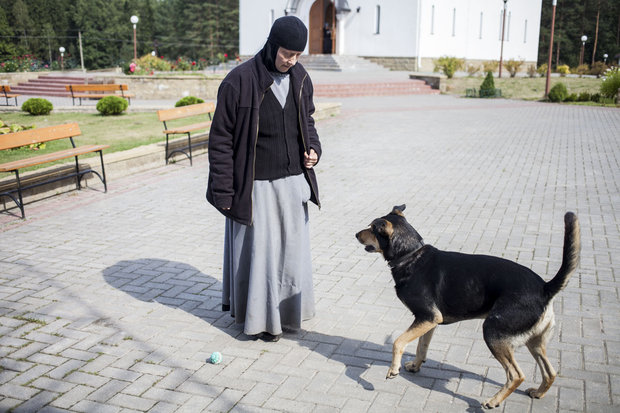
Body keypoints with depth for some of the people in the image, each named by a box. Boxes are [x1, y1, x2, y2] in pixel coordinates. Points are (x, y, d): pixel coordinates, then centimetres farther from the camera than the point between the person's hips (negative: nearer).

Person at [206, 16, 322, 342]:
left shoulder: (300, 79, 2)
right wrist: (223, 192, -12)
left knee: (291, 249, 15)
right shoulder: (239, 81, -15)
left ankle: (287, 311, 34)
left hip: (292, 182, 6)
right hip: (255, 186, -5)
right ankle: (259, 318, 24)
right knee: (257, 251, 5)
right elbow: (220, 138, -11)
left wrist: (313, 149, -2)